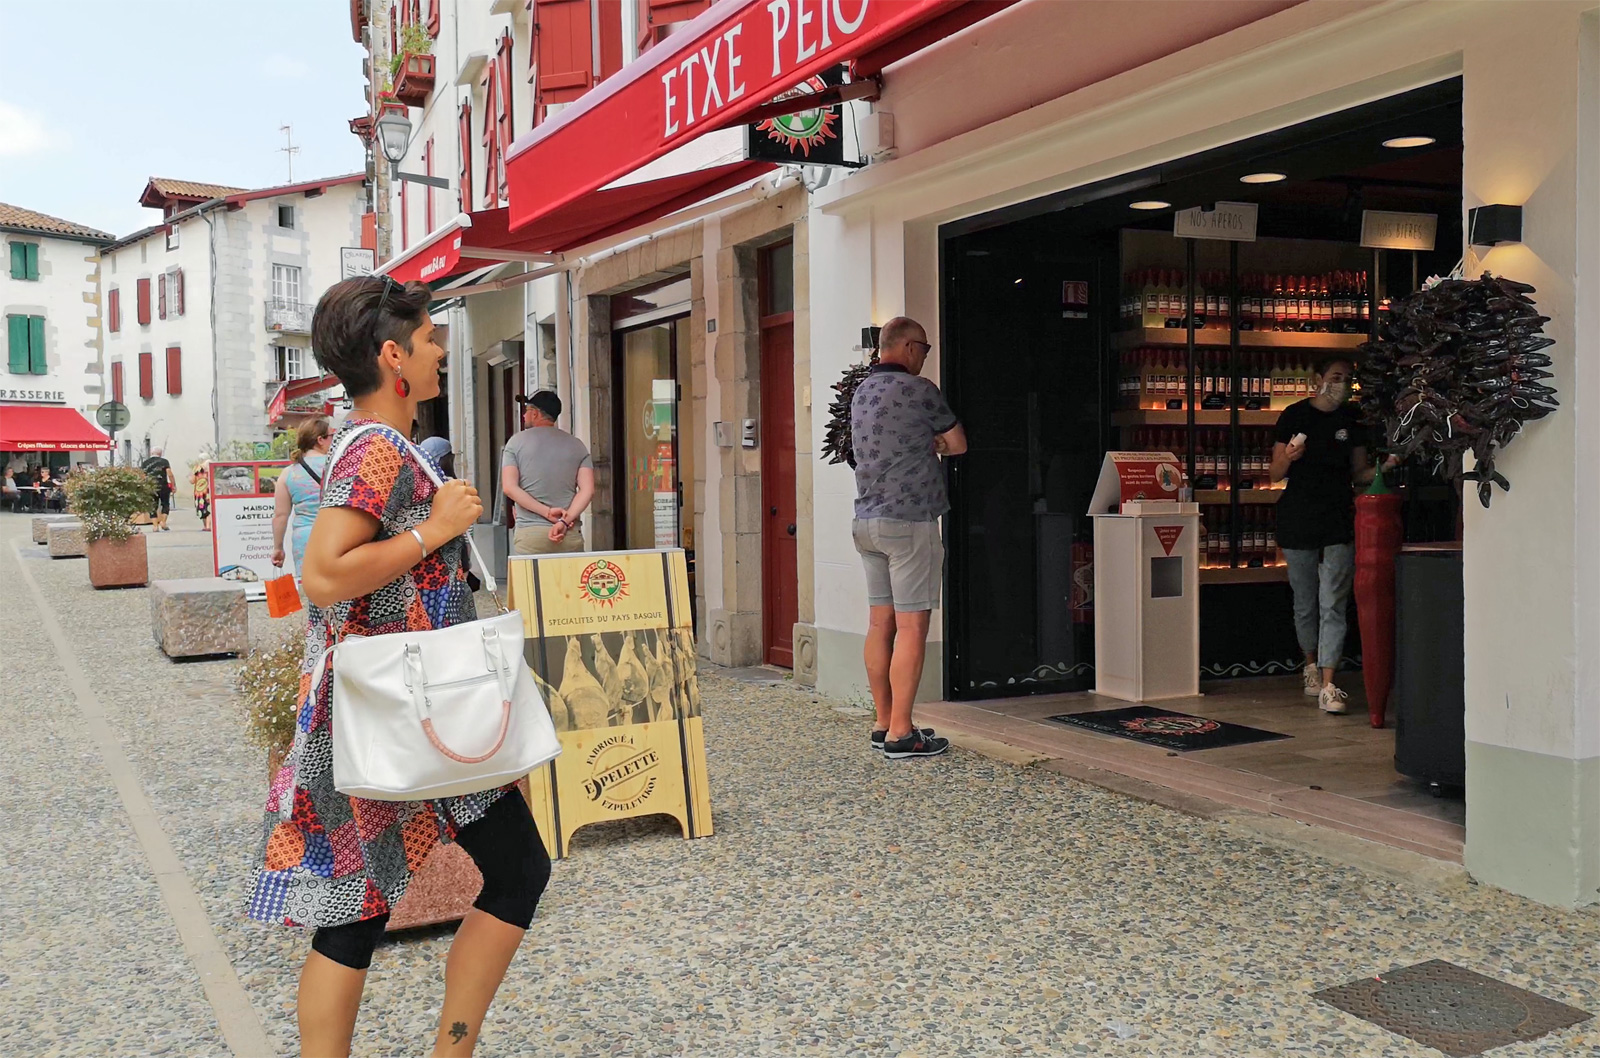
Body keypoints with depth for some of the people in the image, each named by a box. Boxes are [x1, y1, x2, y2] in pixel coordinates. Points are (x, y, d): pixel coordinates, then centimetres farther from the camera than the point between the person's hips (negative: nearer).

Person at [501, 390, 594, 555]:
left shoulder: (516, 442, 5)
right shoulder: (576, 445, 9)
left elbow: (509, 488, -5)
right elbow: (587, 490, -2)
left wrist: (547, 512, -8)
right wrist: (564, 521, -9)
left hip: (530, 534, -2)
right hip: (570, 535, 2)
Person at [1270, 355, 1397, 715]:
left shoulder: (1351, 419, 8)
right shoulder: (1294, 415, -1)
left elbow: (1358, 474, 13)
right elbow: (1276, 475, -1)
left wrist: (1384, 469, -6)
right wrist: (1288, 457, -21)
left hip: (1339, 521, 1)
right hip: (1298, 519, -1)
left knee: (1333, 603, -7)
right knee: (1305, 600, 11)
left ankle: (1327, 686, -10)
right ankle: (1312, 664, 34)